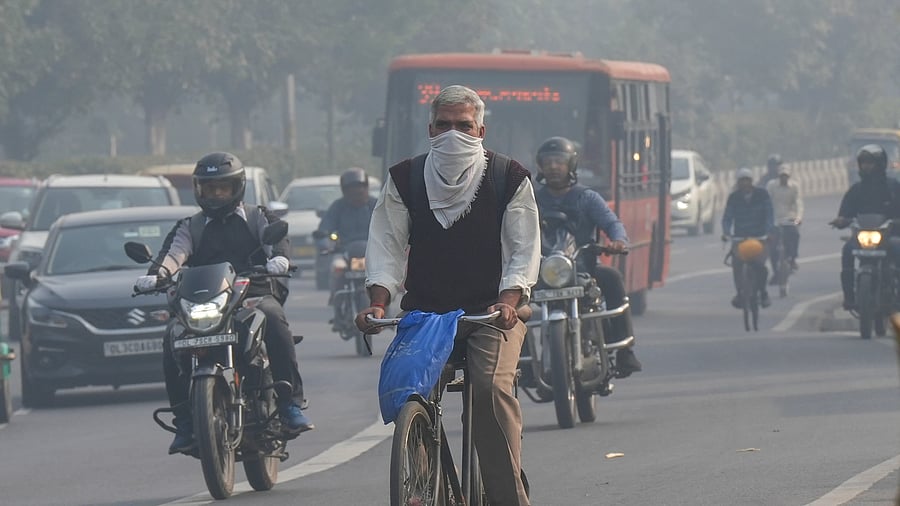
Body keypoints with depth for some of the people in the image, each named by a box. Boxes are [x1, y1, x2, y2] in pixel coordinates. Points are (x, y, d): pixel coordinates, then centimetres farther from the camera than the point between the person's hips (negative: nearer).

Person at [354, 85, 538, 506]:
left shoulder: (508, 178, 5)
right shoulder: (405, 180, 9)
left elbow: (524, 250, 0)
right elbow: (387, 246, 6)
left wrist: (508, 301, -17)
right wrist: (378, 302, -11)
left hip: (492, 311, -2)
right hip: (425, 309, 2)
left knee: (492, 388, -24)